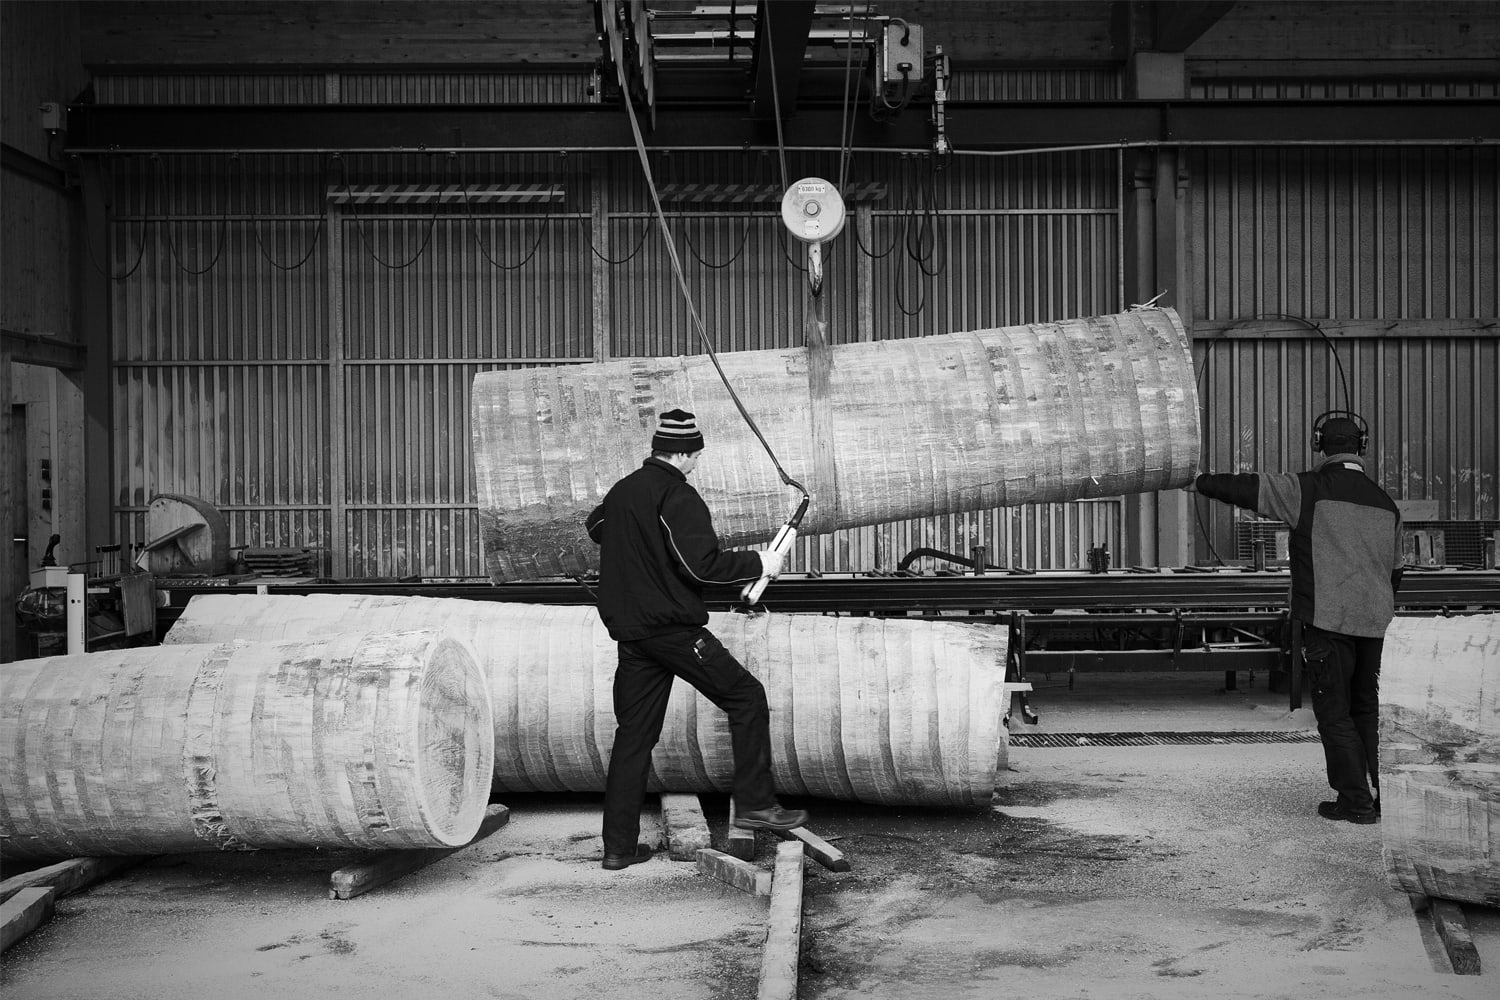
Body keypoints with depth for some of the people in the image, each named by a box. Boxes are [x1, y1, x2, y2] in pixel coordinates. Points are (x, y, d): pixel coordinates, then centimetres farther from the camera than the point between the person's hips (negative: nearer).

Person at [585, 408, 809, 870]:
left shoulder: (621, 490, 13)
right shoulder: (677, 495, -13)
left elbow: (595, 526, 35)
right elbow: (702, 564, -21)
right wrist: (758, 564, -9)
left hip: (628, 631, 8)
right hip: (672, 627, -8)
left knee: (634, 732, 11)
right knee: (747, 697, 2)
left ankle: (619, 845, 13)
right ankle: (754, 804, 0)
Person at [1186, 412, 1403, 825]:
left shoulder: (1309, 489, -7)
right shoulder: (1385, 503, 13)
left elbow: (1248, 488, -4)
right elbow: (1395, 570, 20)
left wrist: (1200, 483, 11)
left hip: (1328, 619, -6)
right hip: (1376, 621, 6)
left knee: (1334, 711, 0)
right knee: (1367, 708, 15)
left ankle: (1356, 800, 0)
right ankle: (1384, 795, 17)